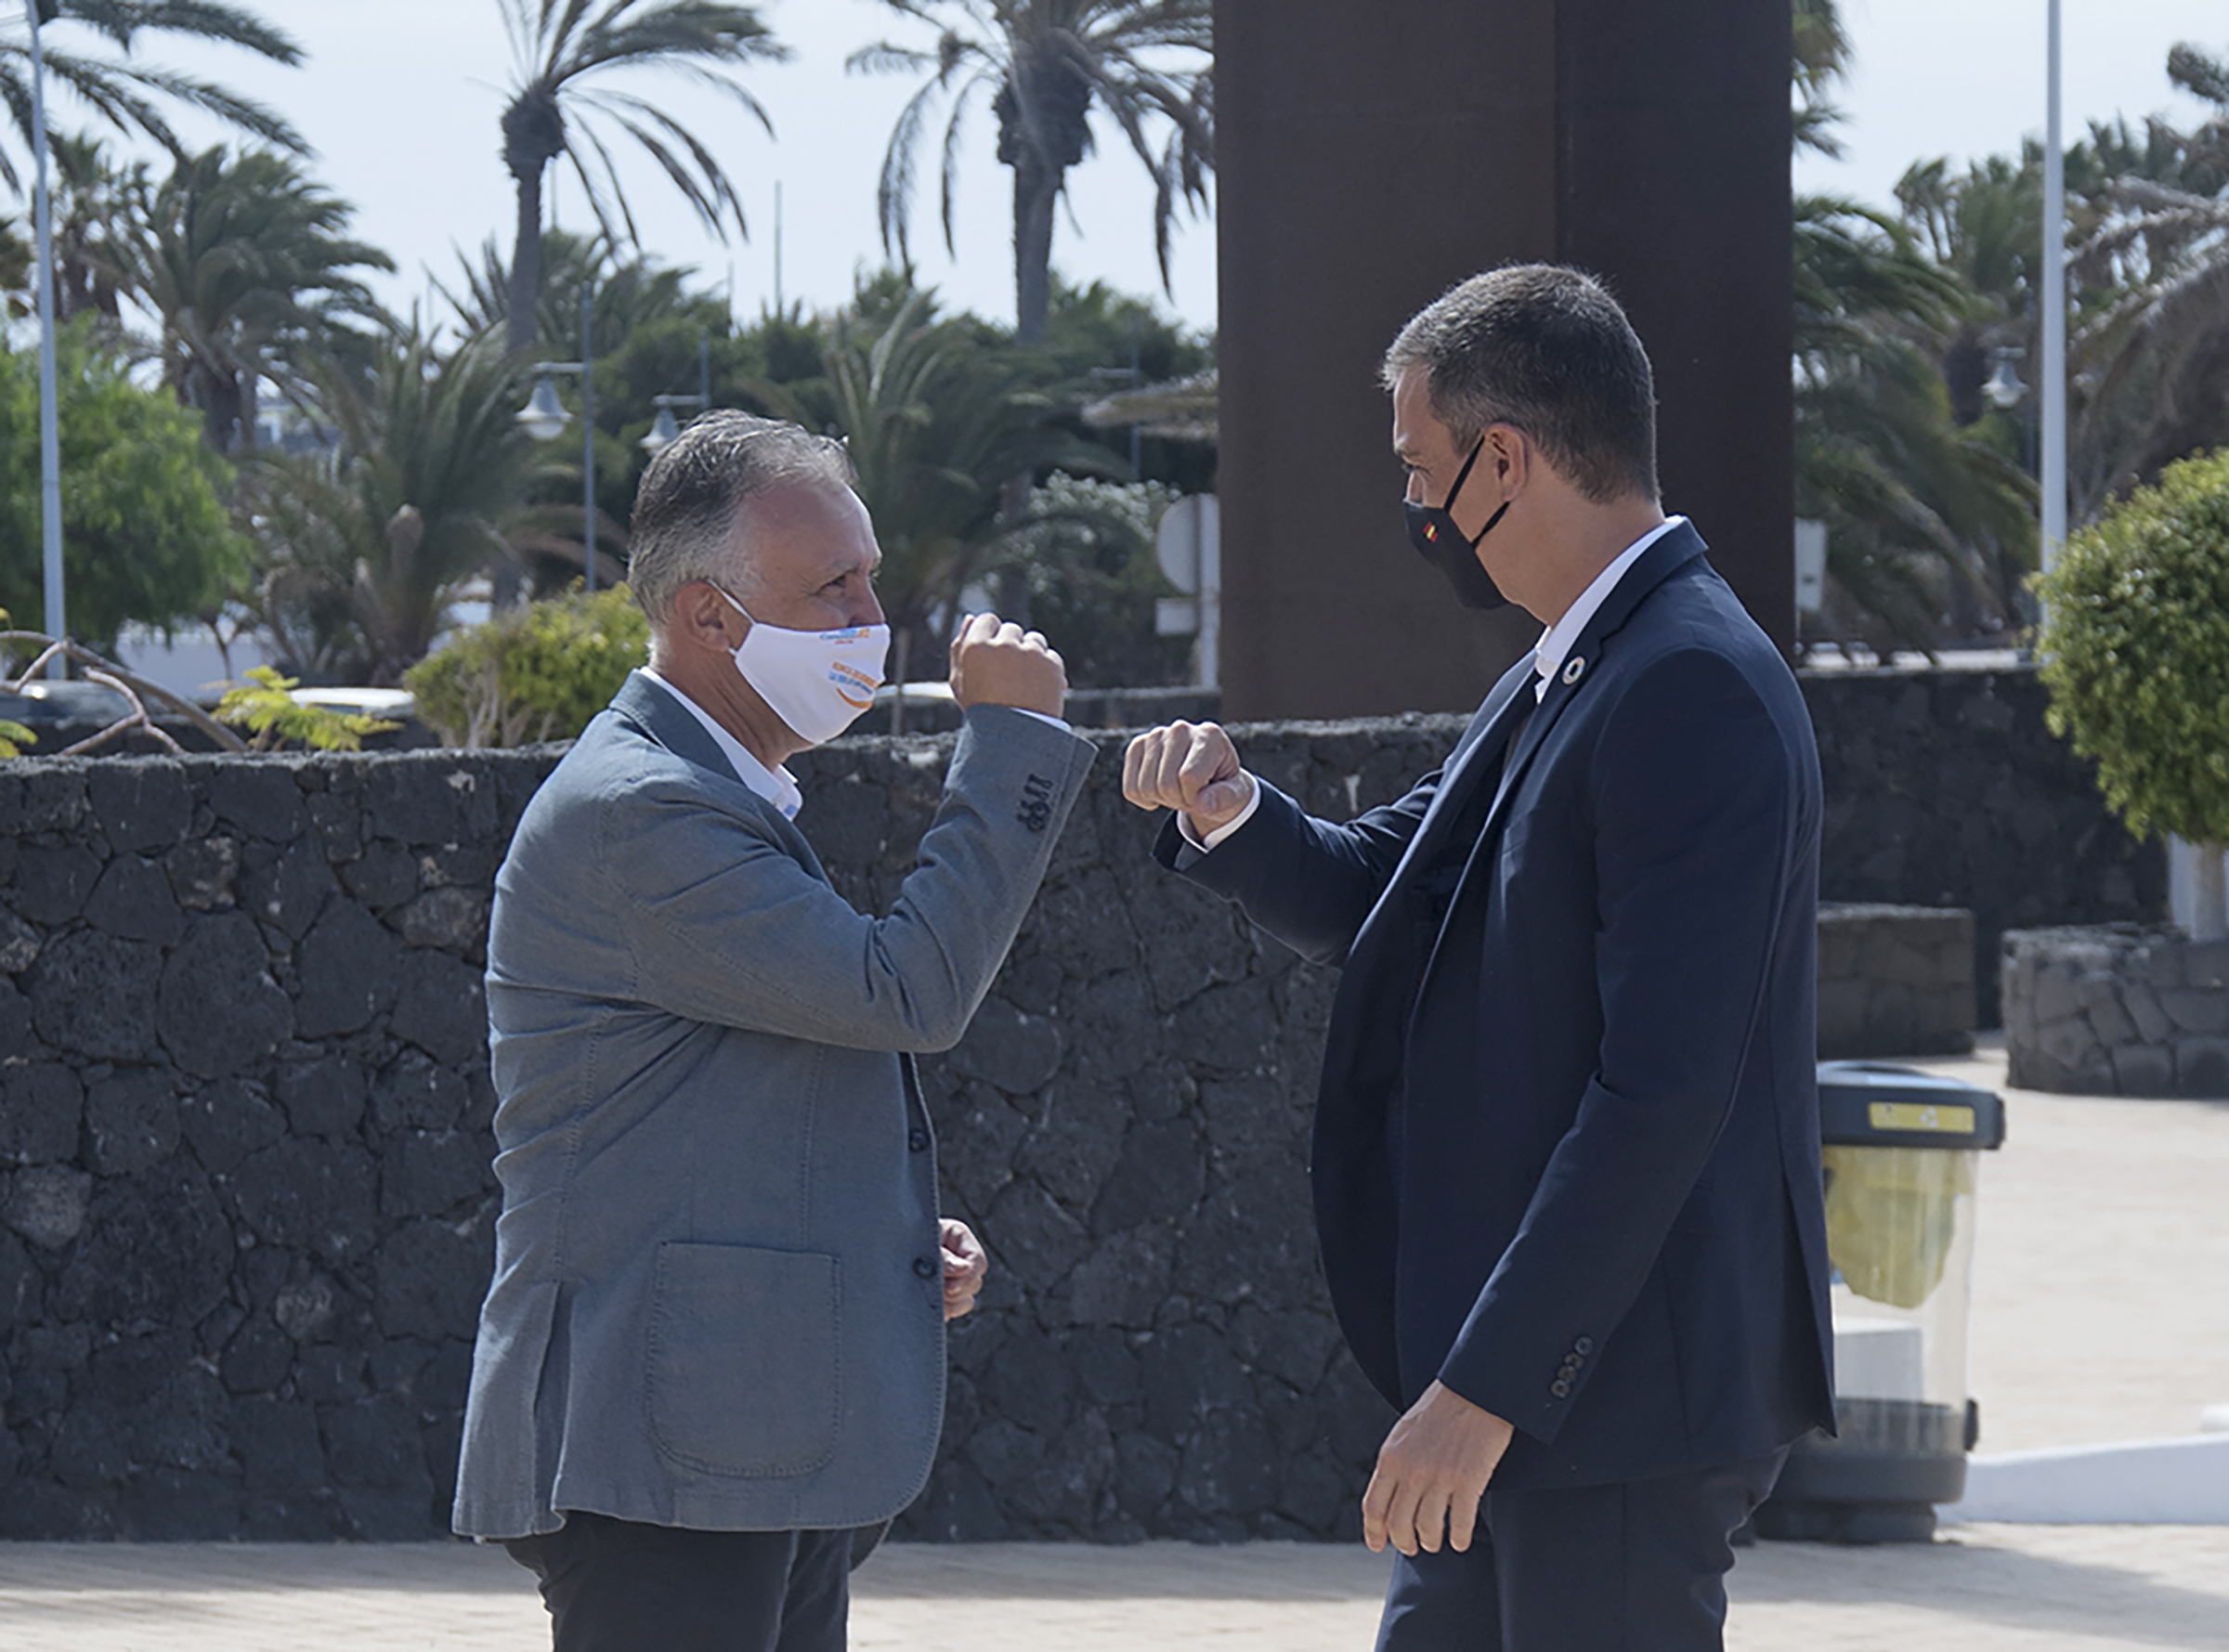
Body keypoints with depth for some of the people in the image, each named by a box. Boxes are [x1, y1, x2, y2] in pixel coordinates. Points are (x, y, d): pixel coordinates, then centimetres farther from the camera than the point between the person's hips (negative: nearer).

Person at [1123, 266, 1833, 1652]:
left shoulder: (1696, 692, -18)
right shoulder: (1563, 680, 15)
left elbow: (1663, 1087, -23)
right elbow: (1381, 908, 24)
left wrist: (1488, 1385, -23)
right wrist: (1232, 816, 2)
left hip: (1628, 1401, -10)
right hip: (1524, 1387, 10)